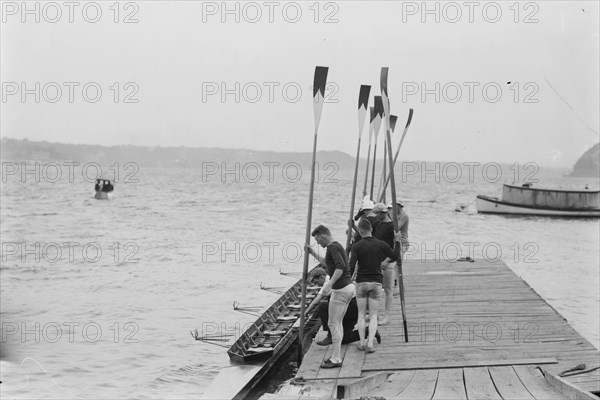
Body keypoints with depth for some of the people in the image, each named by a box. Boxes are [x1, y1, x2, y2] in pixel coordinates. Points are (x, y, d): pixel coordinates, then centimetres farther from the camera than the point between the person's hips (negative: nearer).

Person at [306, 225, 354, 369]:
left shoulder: (333, 247, -15)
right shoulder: (337, 246, 17)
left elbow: (341, 266, -30)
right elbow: (327, 263, 35)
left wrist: (330, 283, -32)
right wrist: (313, 253, 27)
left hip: (340, 290, -10)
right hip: (348, 287, 10)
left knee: (333, 323, -4)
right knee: (337, 323, 16)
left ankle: (336, 359, -2)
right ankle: (337, 356, 20)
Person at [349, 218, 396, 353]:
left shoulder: (357, 247, -9)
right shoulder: (381, 244, -3)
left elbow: (351, 267, -15)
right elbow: (395, 257, 10)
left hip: (361, 282, -1)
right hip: (376, 282, 1)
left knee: (361, 314, 12)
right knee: (373, 315, 5)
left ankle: (362, 342, 9)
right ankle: (370, 343, -8)